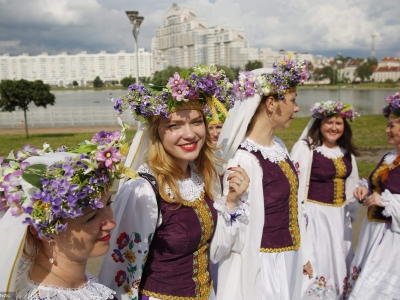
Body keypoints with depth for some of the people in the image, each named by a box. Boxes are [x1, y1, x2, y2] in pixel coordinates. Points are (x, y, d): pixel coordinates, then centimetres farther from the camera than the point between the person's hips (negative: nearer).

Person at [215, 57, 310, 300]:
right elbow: (246, 230, -22)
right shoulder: (245, 160, -25)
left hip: (288, 258, 8)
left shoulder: (278, 146, 1)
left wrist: (299, 256, 16)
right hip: (265, 264, -8)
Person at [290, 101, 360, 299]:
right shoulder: (304, 148, -15)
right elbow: (295, 184, -17)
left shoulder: (346, 151, 7)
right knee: (314, 262, 0)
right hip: (314, 215, -7)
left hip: (339, 217, 7)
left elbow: (351, 184, 18)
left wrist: (351, 212, 19)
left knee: (338, 261, 19)